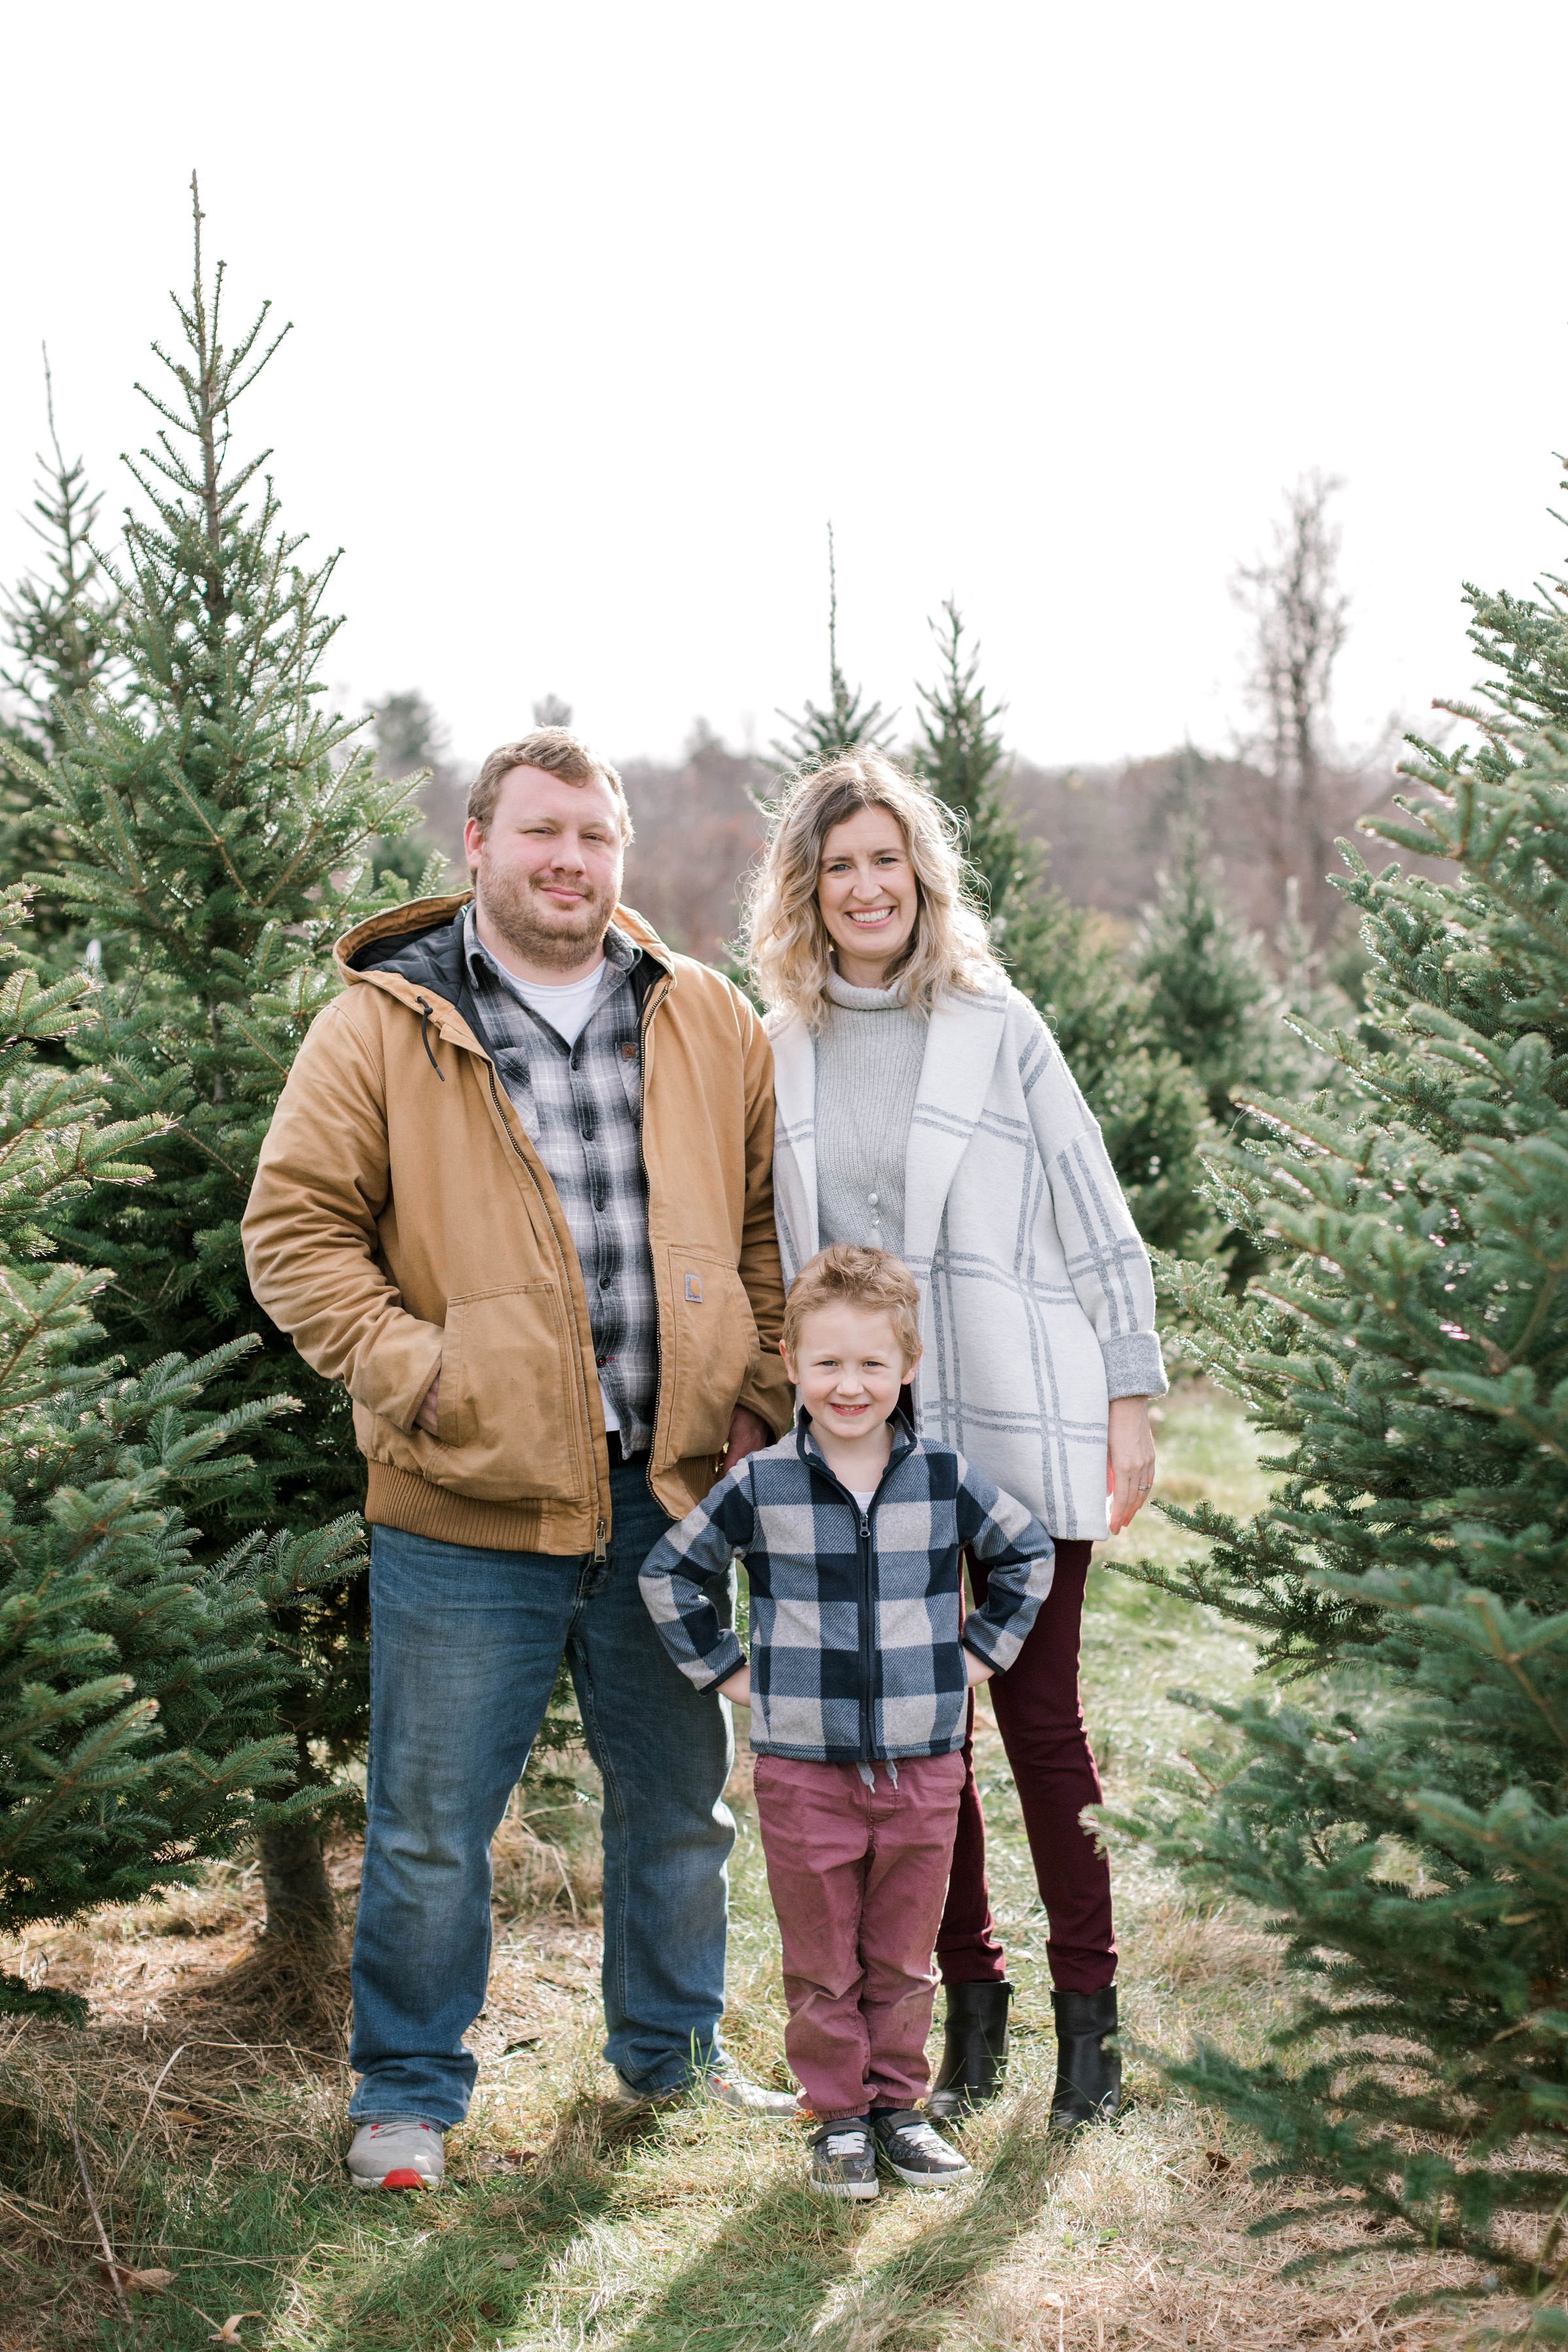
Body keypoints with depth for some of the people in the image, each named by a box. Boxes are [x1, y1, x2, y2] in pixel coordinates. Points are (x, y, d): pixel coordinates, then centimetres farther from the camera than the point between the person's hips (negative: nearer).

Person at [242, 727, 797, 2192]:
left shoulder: (708, 1024, 8)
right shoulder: (385, 1025, -3)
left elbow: (771, 1221, 14)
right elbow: (295, 1228, -4)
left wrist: (759, 1396, 5)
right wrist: (408, 1373, -13)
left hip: (669, 1495, 4)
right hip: (469, 1509, -3)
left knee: (678, 1795, 17)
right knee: (432, 1819, 4)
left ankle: (674, 2045, 37)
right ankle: (408, 2089, 22)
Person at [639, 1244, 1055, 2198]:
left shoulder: (946, 1478, -1)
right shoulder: (760, 1486, -5)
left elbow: (1029, 1555, 16)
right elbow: (671, 1572, 8)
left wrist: (980, 1652, 8)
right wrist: (725, 1669, 3)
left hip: (924, 1762, 1)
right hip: (804, 1768, -1)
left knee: (903, 1956, 12)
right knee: (823, 1964, 7)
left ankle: (900, 2103, 26)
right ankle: (839, 2116, 19)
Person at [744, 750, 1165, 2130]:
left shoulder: (1000, 1029, 1)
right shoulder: (776, 1053, 8)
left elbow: (1094, 1224, 2)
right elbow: (765, 1260, 14)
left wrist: (1132, 1404, -2)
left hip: (1016, 1426, -3)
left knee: (1041, 1716, 1)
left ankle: (1088, 2009, 12)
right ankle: (971, 2000, 20)